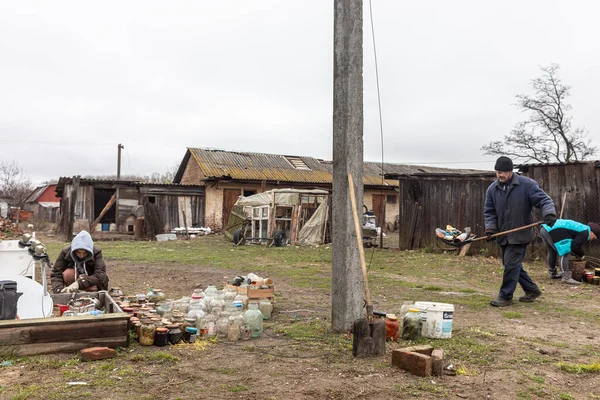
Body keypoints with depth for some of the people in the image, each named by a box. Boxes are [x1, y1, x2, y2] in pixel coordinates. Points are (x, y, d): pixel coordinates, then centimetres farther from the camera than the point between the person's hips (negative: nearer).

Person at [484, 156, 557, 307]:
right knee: (513, 264, 14)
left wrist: (549, 213, -32)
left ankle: (505, 296, 4)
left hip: (520, 234, -6)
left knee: (511, 264, -8)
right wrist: (490, 228, -8)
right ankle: (532, 290, 31)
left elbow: (544, 199, -13)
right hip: (503, 235, 6)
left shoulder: (527, 184, -10)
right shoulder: (492, 189, 3)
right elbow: (489, 211, 7)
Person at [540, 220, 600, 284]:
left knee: (552, 252, 26)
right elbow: (575, 246, -9)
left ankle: (552, 273, 39)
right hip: (553, 232, -11)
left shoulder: (580, 228, 25)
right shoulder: (585, 233, -4)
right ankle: (566, 277, -14)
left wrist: (579, 254, 29)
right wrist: (581, 255, 9)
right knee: (564, 253, -9)